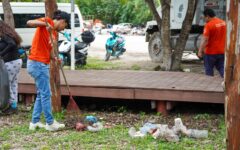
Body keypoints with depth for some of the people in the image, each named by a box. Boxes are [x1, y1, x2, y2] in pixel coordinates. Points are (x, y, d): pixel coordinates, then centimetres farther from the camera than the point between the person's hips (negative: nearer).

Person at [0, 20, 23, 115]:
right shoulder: (9, 35, 15)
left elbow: (12, 44, -29)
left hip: (11, 63, -10)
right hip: (17, 61, 10)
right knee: (13, 84, 13)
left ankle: (13, 106, 3)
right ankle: (14, 105, 17)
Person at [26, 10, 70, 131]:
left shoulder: (55, 33, 16)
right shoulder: (47, 21, -8)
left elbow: (48, 51, 13)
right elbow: (29, 23, -24)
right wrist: (45, 23, -35)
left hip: (42, 64, 10)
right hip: (38, 63, -10)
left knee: (41, 94, 15)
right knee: (46, 94, -2)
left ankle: (35, 122, 21)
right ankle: (50, 123, 6)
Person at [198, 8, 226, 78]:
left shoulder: (209, 25, -16)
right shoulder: (224, 23, 6)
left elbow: (205, 40, -19)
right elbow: (225, 37, 14)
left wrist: (200, 51, -15)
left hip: (211, 52, -6)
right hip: (222, 51, 6)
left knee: (209, 70, 7)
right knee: (222, 69, 9)